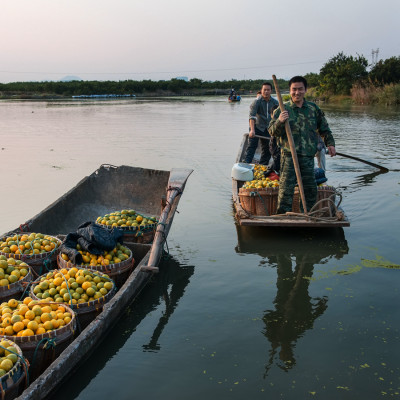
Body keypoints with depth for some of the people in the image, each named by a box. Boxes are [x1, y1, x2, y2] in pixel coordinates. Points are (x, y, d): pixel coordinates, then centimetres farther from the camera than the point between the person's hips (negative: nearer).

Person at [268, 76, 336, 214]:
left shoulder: (314, 109, 11)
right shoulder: (282, 109, 0)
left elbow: (324, 128, 22)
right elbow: (272, 132, -6)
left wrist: (330, 143, 14)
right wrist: (279, 122, -25)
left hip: (308, 156, 4)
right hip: (288, 155, -4)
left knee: (310, 188, 12)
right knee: (286, 188, -7)